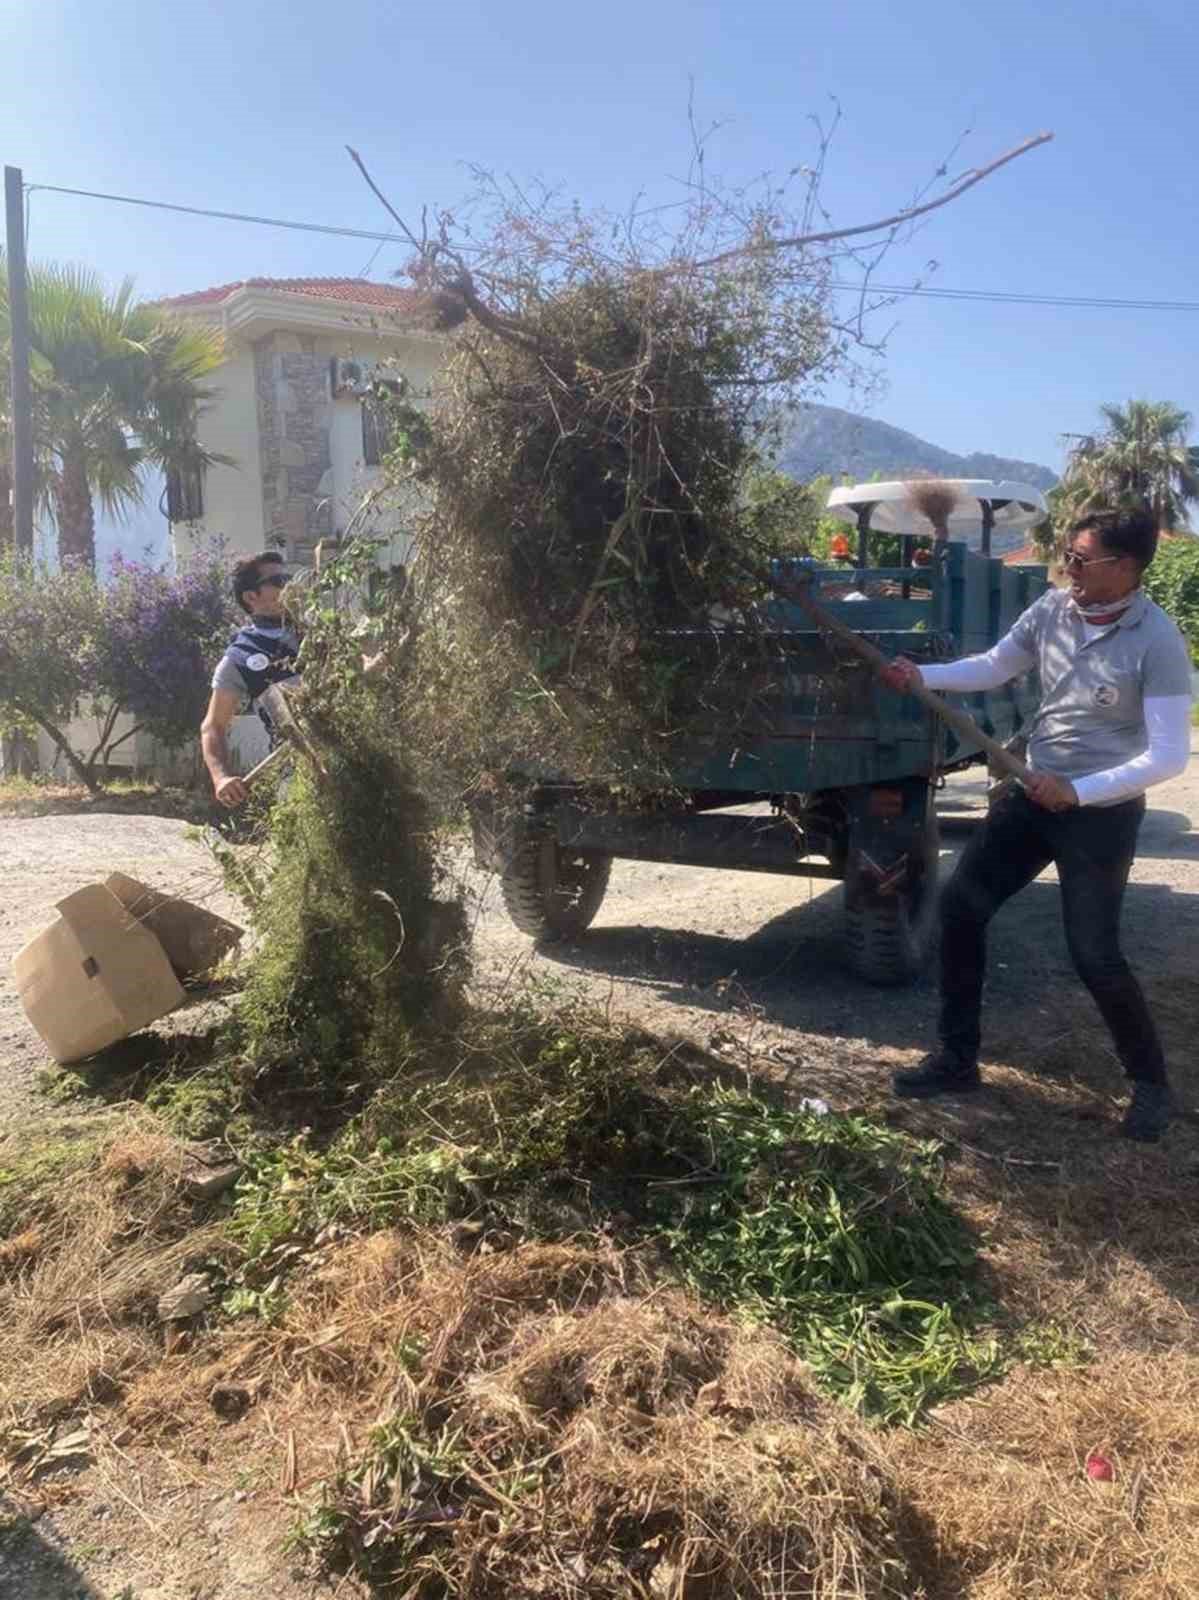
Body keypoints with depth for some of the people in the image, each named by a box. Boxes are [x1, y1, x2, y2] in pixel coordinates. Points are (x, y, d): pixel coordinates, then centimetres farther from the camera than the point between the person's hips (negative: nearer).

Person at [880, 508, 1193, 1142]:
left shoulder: (1157, 642, -19)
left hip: (1103, 812, -6)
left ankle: (1150, 1083, 22)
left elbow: (1169, 754, -20)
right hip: (1034, 793, 7)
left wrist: (1079, 791, -27)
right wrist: (922, 675, -4)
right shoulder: (1052, 608, -2)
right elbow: (993, 667, 11)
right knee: (960, 905, 1)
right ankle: (957, 1058, 15)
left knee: (1094, 956, -5)